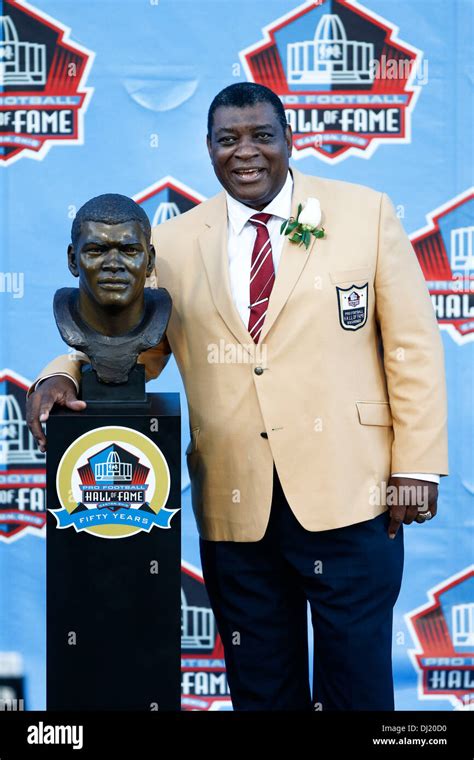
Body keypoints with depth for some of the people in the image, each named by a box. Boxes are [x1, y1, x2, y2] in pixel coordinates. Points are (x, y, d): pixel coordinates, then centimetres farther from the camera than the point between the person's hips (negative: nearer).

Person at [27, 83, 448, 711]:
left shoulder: (366, 213, 3)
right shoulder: (173, 243, 8)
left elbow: (413, 346, 1)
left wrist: (417, 467, -4)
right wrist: (63, 374, -8)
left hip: (347, 495, -2)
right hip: (236, 509, 2)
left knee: (357, 682, 7)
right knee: (260, 688, 14)